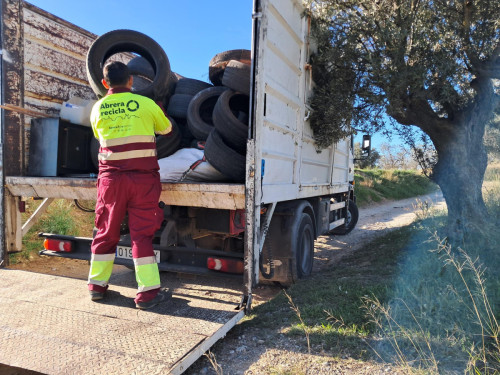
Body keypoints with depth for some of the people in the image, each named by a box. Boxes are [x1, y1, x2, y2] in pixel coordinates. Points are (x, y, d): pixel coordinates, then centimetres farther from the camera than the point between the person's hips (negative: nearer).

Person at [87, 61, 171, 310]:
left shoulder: (98, 109, 6)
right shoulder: (146, 104, -1)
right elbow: (166, 128, 15)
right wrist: (160, 114, 36)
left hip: (111, 177, 3)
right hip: (143, 177, -2)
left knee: (106, 231, 14)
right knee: (142, 233, 0)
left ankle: (97, 285, 25)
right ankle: (147, 292, 0)